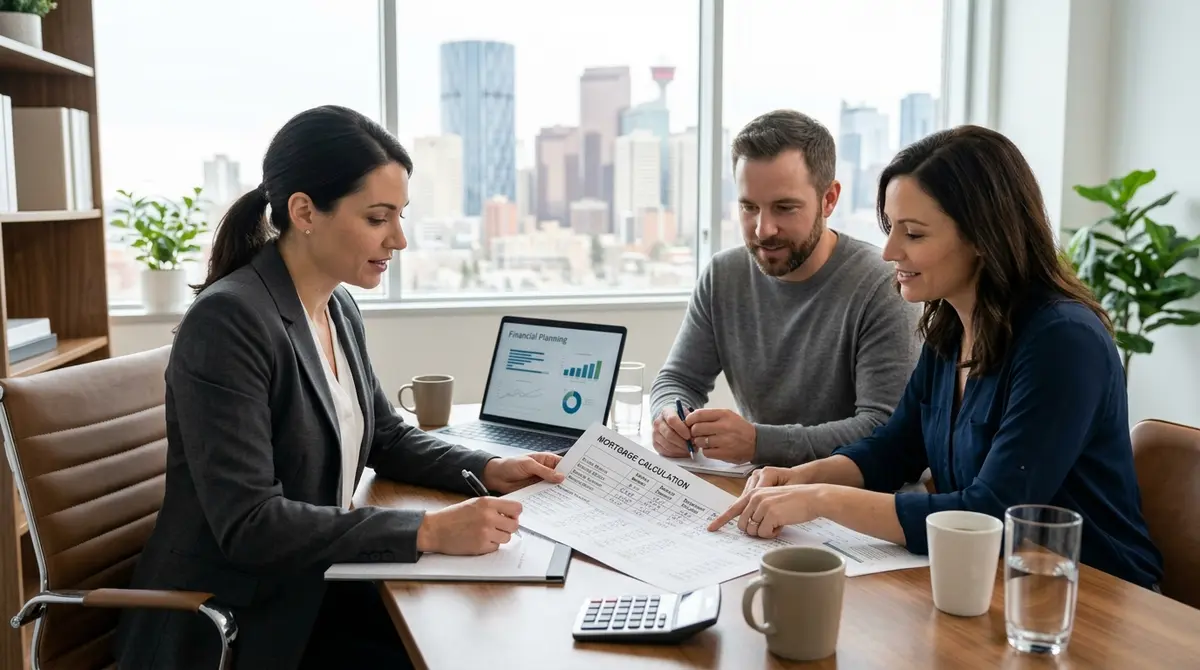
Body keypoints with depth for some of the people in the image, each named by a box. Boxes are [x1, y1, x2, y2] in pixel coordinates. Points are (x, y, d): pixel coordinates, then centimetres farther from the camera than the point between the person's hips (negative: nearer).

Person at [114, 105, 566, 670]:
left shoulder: (339, 307, 3)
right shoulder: (229, 321, -22)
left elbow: (386, 437, 16)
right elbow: (249, 524, -27)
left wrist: (488, 471, -1)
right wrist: (427, 531, -30)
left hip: (315, 588, 7)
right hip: (233, 623, -7)